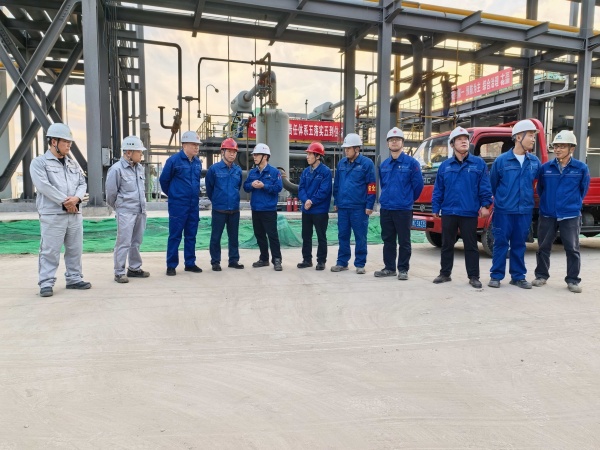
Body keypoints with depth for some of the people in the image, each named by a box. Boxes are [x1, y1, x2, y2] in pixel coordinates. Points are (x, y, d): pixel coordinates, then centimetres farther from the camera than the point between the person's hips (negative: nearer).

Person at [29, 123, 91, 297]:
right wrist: (64, 201, -15)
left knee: (75, 249, 10)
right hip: (52, 215, -6)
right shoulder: (39, 162, -3)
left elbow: (82, 183, 11)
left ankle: (74, 279, 21)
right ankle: (46, 283, 5)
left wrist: (76, 198, -10)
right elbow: (44, 186, -14)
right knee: (50, 250, -3)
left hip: (75, 214, 6)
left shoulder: (73, 163, 17)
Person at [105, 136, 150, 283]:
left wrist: (142, 206, 15)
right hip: (126, 212, -7)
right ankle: (119, 272, 6)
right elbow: (111, 192, -5)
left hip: (140, 211, 7)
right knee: (123, 243, -3)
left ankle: (134, 268, 26)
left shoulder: (140, 168, 10)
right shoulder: (116, 169, -12)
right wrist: (117, 207, 8)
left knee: (136, 242, 14)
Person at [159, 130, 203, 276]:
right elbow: (163, 180, -1)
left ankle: (190, 263, 21)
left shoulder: (198, 162, 8)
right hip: (178, 205, -6)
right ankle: (171, 265, 9)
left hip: (194, 205, 6)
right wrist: (172, 194, 10)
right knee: (175, 236, 0)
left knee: (191, 235, 11)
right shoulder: (174, 160, -10)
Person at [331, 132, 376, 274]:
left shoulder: (367, 163, -6)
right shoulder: (341, 163, 10)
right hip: (342, 206, 5)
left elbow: (371, 186, -8)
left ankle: (360, 264, 13)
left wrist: (369, 205, -11)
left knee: (360, 236, 3)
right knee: (343, 235, 10)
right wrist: (336, 202, 13)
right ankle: (342, 262, 20)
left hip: (359, 207, -5)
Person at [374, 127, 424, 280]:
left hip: (403, 209, -5)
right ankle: (389, 268, 21)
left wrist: (409, 199, 6)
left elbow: (418, 184, -3)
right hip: (385, 209, 5)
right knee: (388, 240, 11)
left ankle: (403, 269, 11)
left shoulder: (411, 163, -5)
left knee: (404, 241, 2)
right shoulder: (383, 164, 11)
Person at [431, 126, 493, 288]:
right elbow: (438, 190, 7)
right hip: (448, 212, 2)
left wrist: (485, 205, -8)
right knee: (447, 245, 11)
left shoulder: (479, 163, 2)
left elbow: (485, 187, 0)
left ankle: (473, 277, 14)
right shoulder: (444, 166, 7)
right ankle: (445, 273, 22)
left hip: (469, 213, -2)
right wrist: (435, 208, 4)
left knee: (471, 246, 4)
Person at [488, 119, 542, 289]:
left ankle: (518, 276, 19)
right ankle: (496, 275, 11)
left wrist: (527, 199, 17)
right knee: (501, 243, 2)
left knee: (519, 244, 10)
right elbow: (492, 184, 6)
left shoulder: (534, 161, 4)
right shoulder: (501, 160, -5)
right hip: (503, 211, -3)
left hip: (524, 211, 3)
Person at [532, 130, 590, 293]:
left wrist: (573, 204, 12)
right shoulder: (546, 168, 0)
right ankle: (541, 276, 23)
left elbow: (583, 189, 9)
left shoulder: (581, 168, -4)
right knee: (543, 247, 9)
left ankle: (573, 280, 13)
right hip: (547, 215, 2)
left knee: (572, 249, 3)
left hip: (570, 216, -1)